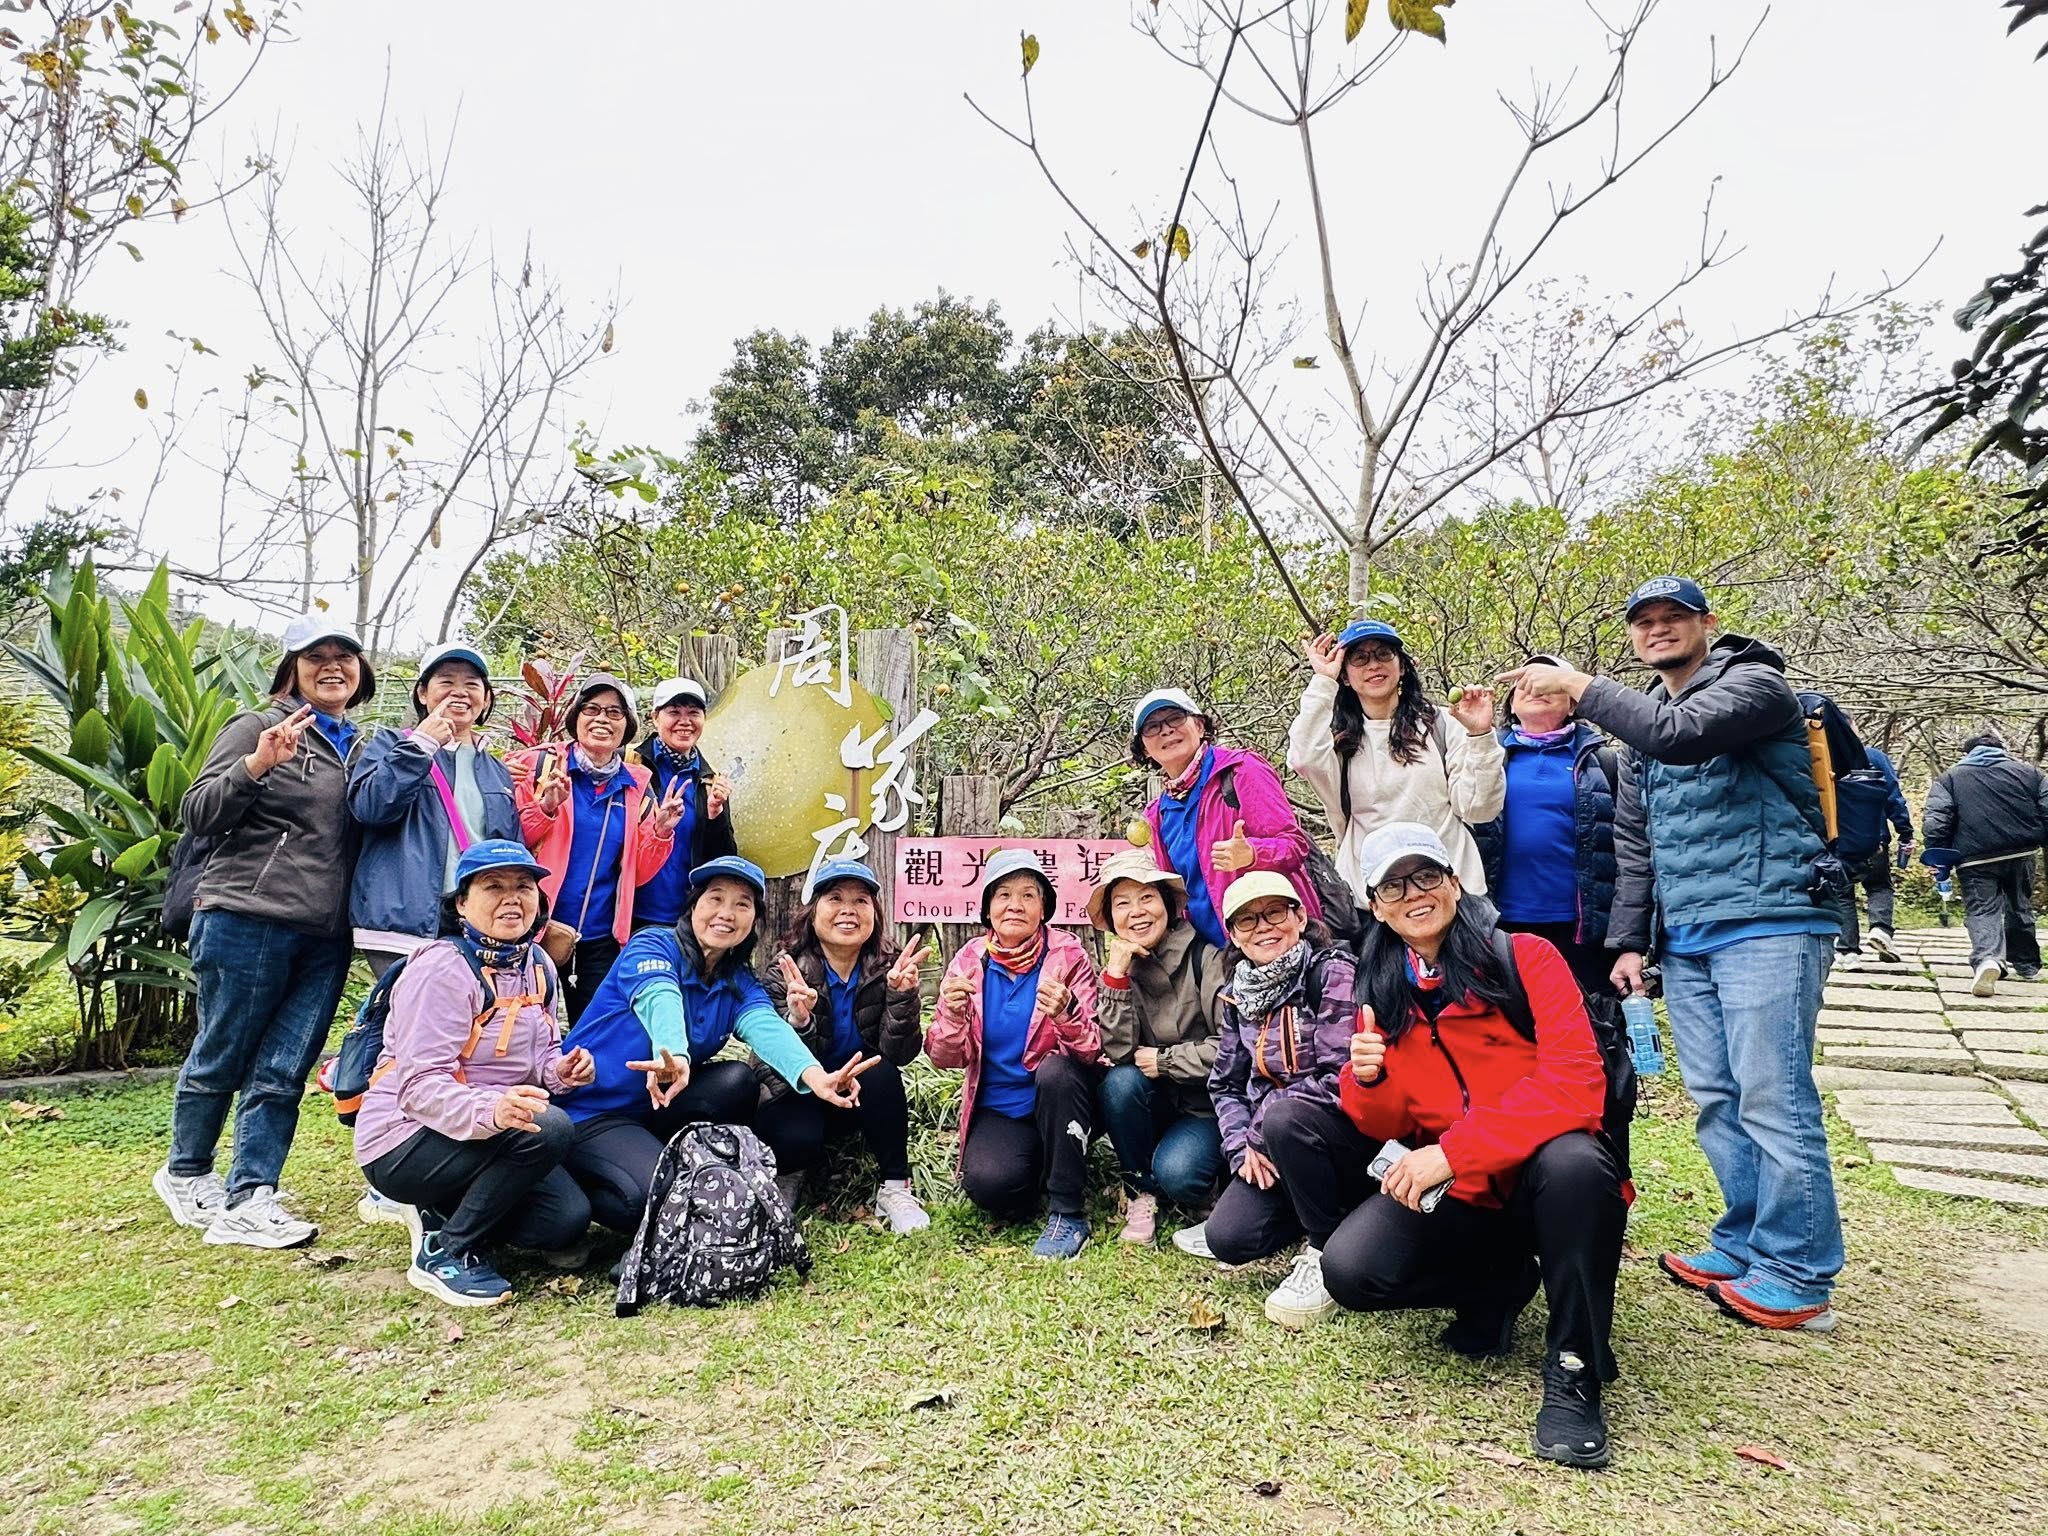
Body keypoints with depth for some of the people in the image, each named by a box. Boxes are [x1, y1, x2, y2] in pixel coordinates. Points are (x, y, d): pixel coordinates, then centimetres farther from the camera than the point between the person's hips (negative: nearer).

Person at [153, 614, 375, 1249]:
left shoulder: (363, 749, 17)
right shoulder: (258, 728, -1)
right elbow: (197, 815, -5)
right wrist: (255, 767, -21)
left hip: (326, 937, 5)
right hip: (248, 922, -5)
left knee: (284, 1071, 2)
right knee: (221, 1059, 8)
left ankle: (247, 1202, 7)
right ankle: (185, 1173, 30)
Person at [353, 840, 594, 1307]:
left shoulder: (538, 965, 5)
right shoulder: (442, 970, -19)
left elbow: (543, 1055, 15)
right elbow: (421, 1086, -25)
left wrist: (561, 1072, -10)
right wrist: (489, 1111, -45)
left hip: (483, 1134, 7)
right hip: (403, 1144, -7)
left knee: (567, 1220, -12)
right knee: (549, 1129, -30)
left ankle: (445, 1213, 12)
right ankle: (443, 1254, -11)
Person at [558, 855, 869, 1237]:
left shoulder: (739, 982, 1)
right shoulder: (652, 946, -13)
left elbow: (766, 1027, -21)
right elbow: (660, 1003, -36)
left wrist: (813, 1075, -44)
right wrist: (675, 1058, -60)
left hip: (656, 1110, 6)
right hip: (589, 1112, -5)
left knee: (738, 1079, -19)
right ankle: (577, 1192, 0)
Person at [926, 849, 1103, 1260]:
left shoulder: (1067, 955, -10)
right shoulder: (970, 960, -3)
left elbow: (1092, 1051, -18)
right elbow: (946, 1058, -4)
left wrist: (1066, 1013, -40)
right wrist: (953, 1016, -25)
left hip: (1059, 1102, -1)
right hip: (997, 1109, 1)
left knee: (1056, 1069, -33)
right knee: (987, 1181, -27)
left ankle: (1068, 1213, -16)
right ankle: (1037, 1172, 10)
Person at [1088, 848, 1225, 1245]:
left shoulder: (1206, 958, -16)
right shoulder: (1118, 967, -2)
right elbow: (1117, 1052, -15)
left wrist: (1163, 1061, -14)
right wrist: (1117, 974, -23)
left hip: (1208, 1106, -4)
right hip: (1158, 1105, 4)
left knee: (1176, 1173, -29)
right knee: (1119, 1082, -27)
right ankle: (1140, 1192, -5)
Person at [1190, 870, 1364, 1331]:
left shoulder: (1333, 972, -15)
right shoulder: (1238, 994, 5)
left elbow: (1340, 1078, -23)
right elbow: (1227, 1085, 9)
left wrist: (1259, 1131, -18)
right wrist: (1242, 1146, -9)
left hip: (1358, 1137, -5)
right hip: (1274, 1151, 6)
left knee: (1284, 1115, -35)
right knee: (1227, 1240, -15)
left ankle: (1326, 1251, -12)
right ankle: (1308, 1216, 16)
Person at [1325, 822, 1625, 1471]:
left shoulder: (1525, 956, -9)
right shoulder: (1380, 992, 3)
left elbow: (1576, 1082, -20)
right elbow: (1385, 1126, 7)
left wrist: (1453, 1150, -27)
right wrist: (1367, 1081, -18)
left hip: (1542, 1169, -3)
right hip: (1451, 1194, 4)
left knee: (1576, 1163, -38)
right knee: (1350, 1271, -20)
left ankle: (1573, 1372, -16)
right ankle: (1499, 1283, 9)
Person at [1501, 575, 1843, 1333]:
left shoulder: (1755, 683, -3)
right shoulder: (1643, 730, 19)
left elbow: (1680, 731, -25)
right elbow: (1632, 842, 20)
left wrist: (1578, 686, -17)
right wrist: (1628, 939, 14)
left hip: (1768, 921, -7)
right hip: (1684, 939, 7)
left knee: (1772, 1098, -6)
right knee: (1717, 1101, 10)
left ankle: (1797, 1277, 4)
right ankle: (1747, 1245, 21)